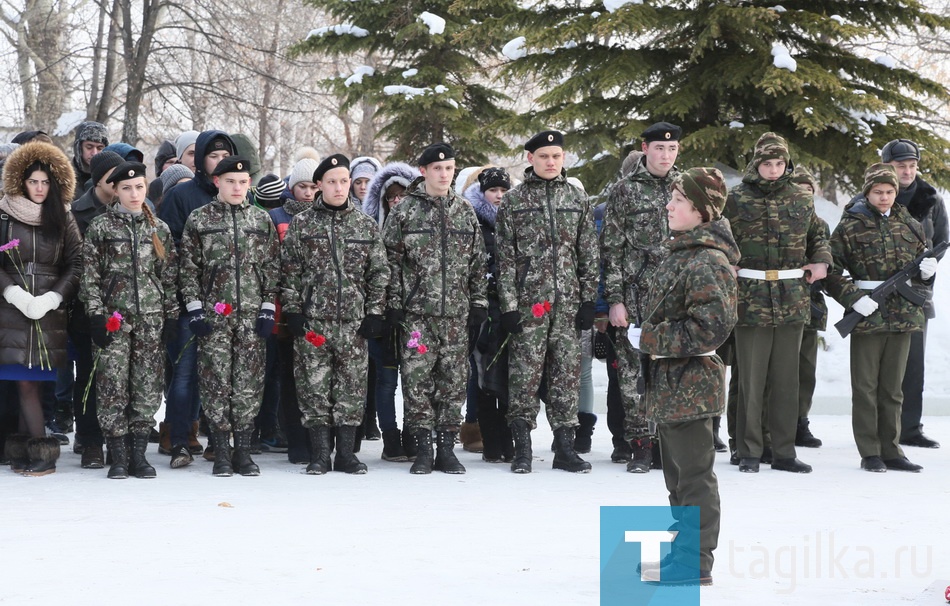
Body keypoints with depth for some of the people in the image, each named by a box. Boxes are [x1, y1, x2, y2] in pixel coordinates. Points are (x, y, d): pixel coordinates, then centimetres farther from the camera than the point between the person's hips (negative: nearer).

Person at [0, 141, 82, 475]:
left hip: (50, 310, 1)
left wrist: (52, 298, -8)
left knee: (30, 381, -3)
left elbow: (76, 265, 5)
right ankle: (42, 451, -3)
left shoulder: (64, 220, 9)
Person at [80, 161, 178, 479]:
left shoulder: (160, 229, 10)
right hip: (113, 317, -2)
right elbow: (89, 275, 0)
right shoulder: (100, 227, 3)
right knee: (112, 386, -6)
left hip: (151, 318, 2)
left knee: (148, 386, 1)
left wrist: (171, 315, 6)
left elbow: (170, 277, 12)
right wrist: (96, 314, -8)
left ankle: (139, 454, 9)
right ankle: (118, 456, 1)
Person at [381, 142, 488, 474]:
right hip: (416, 312, -2)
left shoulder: (465, 211, 11)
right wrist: (393, 304, -5)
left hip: (457, 312, 3)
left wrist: (478, 303, 7)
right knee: (417, 380, -3)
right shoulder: (403, 211, 1)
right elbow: (391, 261, 1)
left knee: (452, 382, 4)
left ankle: (446, 449, 12)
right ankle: (422, 450, 4)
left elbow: (478, 263, 13)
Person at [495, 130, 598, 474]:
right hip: (528, 299, -2)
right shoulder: (513, 200, 3)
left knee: (567, 371, 3)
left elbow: (589, 255, 11)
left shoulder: (577, 199, 11)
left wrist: (589, 300, 4)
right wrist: (509, 304, -7)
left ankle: (565, 447, 9)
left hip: (568, 301, 3)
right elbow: (505, 257, 0)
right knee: (525, 371, -4)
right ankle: (522, 448, 4)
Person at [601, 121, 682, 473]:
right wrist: (615, 299, -7)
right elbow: (611, 249, -1)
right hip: (637, 298, -3)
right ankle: (640, 446, 4)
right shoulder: (625, 190, 1)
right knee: (634, 371, -2)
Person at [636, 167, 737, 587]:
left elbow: (712, 326, -26)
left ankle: (695, 563, 4)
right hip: (671, 381, 11)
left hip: (691, 384, -11)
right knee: (677, 472, 19)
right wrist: (648, 339, 10)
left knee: (693, 472, -3)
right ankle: (683, 550, 30)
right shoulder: (683, 251, 14)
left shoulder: (707, 261, -19)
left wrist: (650, 339, -18)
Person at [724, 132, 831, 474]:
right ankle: (749, 452, 8)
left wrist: (822, 260, 9)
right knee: (751, 379, 0)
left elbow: (817, 234, 25)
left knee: (786, 380, 8)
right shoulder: (736, 200, 0)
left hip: (792, 302, 3)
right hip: (751, 300, -3)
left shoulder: (801, 200, 10)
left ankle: (784, 452, 15)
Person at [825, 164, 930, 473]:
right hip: (867, 316, -4)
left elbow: (923, 262, 21)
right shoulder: (850, 226, -2)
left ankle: (891, 450, 16)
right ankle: (870, 453, 7)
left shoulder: (910, 226, 11)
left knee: (892, 388, 10)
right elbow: (831, 270, -4)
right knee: (865, 387, 1)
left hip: (903, 316, 4)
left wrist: (927, 271, -2)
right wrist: (853, 298, -16)